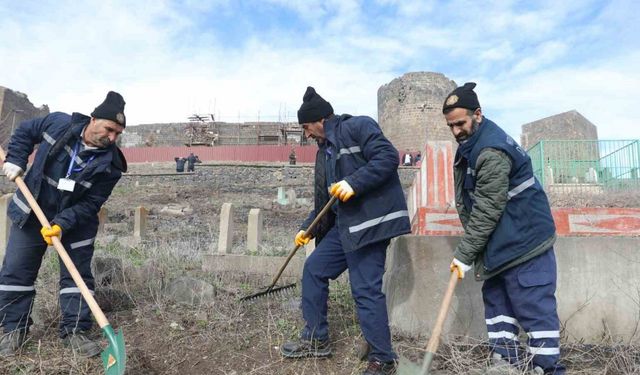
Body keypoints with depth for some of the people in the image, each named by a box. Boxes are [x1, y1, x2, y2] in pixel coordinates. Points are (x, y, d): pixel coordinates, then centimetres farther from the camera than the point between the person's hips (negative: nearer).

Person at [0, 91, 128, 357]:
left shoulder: (110, 164, -21)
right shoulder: (59, 123, -16)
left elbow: (90, 204, -18)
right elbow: (25, 132, 5)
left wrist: (62, 224, -30)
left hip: (75, 221, -1)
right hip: (31, 213, 2)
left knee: (78, 275, 2)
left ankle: (74, 330, 15)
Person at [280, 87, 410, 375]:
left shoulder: (358, 127, -5)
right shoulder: (324, 152, 20)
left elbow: (388, 156, -19)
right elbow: (323, 200, 24)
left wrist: (354, 182, -25)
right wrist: (308, 229, 20)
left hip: (370, 221, -10)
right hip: (344, 224, 10)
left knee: (366, 289, -9)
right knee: (313, 269, 12)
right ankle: (316, 339, 27)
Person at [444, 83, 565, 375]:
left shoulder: (492, 151, -23)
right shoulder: (470, 145, 9)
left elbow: (487, 210, -24)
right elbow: (471, 203, 17)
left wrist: (464, 254, -18)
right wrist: (471, 250, 16)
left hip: (524, 240, -10)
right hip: (500, 242, 10)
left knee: (533, 307, -4)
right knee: (496, 298, 13)